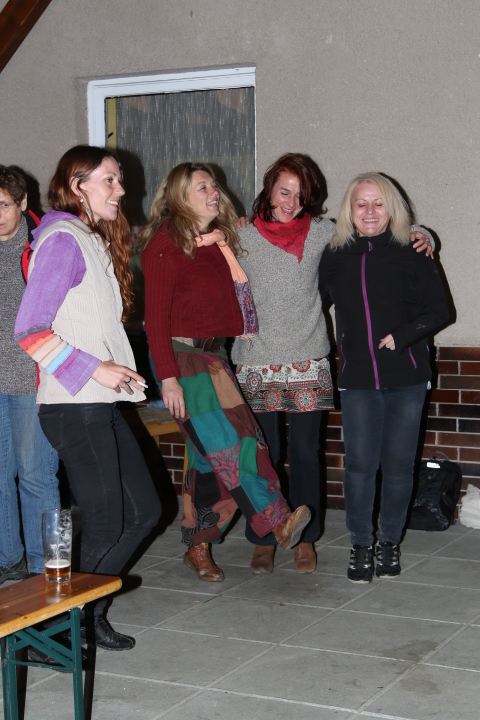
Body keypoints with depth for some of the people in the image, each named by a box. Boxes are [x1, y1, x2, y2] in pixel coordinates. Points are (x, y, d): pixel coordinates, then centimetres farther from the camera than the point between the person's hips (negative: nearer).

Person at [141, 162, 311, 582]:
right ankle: (277, 521, -15)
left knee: (210, 455, 3)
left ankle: (198, 547, 10)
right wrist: (168, 377, -16)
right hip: (181, 355, -7)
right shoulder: (166, 242, -6)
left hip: (215, 355, 7)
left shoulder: (221, 240, 15)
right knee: (223, 441, -15)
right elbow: (155, 315, -10)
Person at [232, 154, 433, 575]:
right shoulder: (244, 238, 4)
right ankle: (263, 540, 18)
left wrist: (416, 234, -1)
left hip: (308, 365, 0)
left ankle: (304, 538, 19)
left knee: (305, 454, 5)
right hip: (257, 365, 0)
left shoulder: (322, 234, 5)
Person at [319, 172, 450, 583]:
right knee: (360, 463, -3)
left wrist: (401, 336, -12)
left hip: (406, 378, -1)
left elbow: (438, 311, 0)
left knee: (398, 464, 4)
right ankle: (361, 545, 11)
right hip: (357, 379, 1)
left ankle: (389, 542, 20)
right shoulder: (335, 258, 7)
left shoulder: (411, 256, 0)